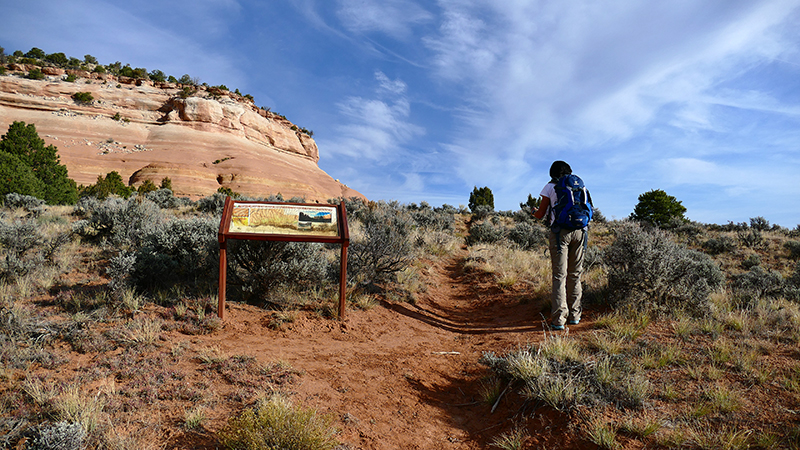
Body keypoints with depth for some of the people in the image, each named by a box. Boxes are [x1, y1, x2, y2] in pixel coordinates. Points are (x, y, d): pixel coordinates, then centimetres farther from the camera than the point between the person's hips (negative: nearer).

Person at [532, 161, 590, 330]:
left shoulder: (550, 187, 4)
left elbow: (541, 214, 6)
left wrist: (534, 212, 28)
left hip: (560, 232, -3)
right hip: (579, 231, 3)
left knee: (559, 275, -3)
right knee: (575, 275, 12)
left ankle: (559, 319, -6)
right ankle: (574, 315, 17)